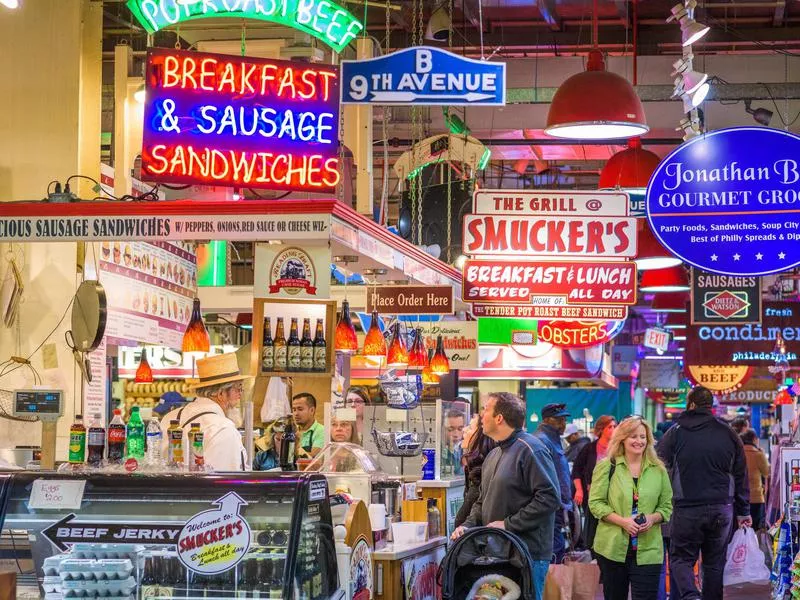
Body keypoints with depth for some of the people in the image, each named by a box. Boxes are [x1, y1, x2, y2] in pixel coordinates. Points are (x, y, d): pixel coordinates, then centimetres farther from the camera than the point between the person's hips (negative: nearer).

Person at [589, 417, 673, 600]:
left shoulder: (658, 470, 8)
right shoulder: (607, 466, 1)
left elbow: (667, 506, 12)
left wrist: (653, 518, -9)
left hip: (647, 550, 1)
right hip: (612, 547, 0)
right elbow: (596, 503, -2)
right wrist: (622, 521, -15)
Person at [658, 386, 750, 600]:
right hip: (722, 511, 3)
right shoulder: (728, 434, 6)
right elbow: (741, 477, 10)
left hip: (686, 509, -2)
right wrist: (744, 512, 17)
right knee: (715, 563, 14)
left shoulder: (675, 433, -2)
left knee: (681, 558, 6)